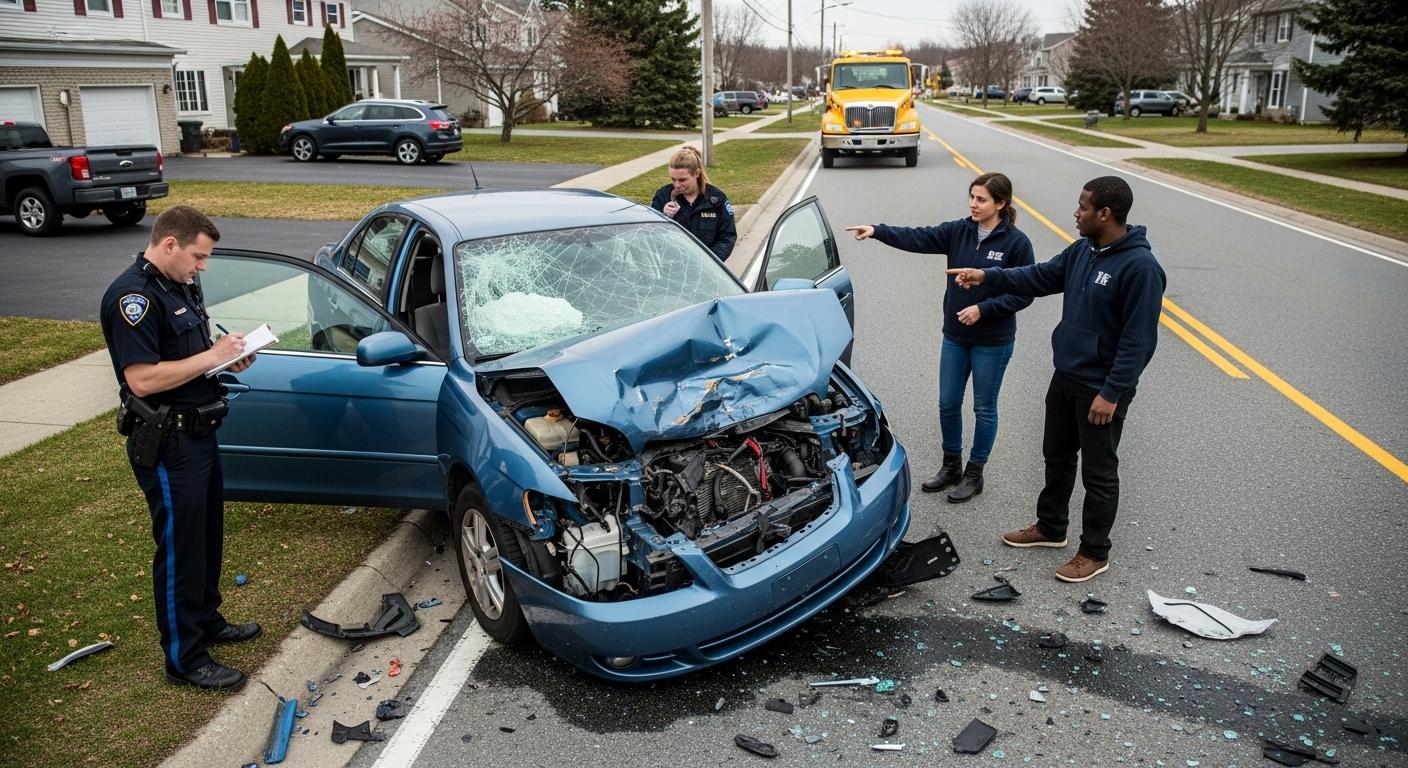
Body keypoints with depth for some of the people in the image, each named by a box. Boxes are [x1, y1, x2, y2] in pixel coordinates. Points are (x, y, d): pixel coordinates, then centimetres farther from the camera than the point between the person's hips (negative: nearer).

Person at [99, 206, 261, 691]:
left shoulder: (181, 286, 10)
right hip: (165, 445, -9)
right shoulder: (132, 296, -20)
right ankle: (184, 660, 12)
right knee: (179, 548, 0)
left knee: (207, 535, 21)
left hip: (199, 432, 10)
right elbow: (142, 378, -27)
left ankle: (207, 621, 39)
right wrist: (212, 356, -21)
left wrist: (230, 356, 1)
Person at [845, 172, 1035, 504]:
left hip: (992, 342, -5)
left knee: (984, 409, 9)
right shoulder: (959, 231, -1)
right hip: (955, 336, 5)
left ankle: (974, 475, 25)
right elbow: (918, 238, -13)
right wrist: (877, 231, -26)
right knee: (948, 404, 13)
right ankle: (951, 466, 32)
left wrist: (983, 309, -22)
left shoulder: (1016, 242, -13)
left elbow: (1023, 294, -12)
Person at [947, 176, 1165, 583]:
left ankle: (1094, 553, 22)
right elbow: (1040, 277, 14)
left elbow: (1138, 339, -23)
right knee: (1056, 456, 21)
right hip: (1065, 377, 9)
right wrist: (987, 276, 5)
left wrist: (1112, 393, -22)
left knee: (1098, 473, 6)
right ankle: (1050, 528, 40)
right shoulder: (1082, 251, 3)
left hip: (1101, 389, -8)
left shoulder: (1140, 267, -23)